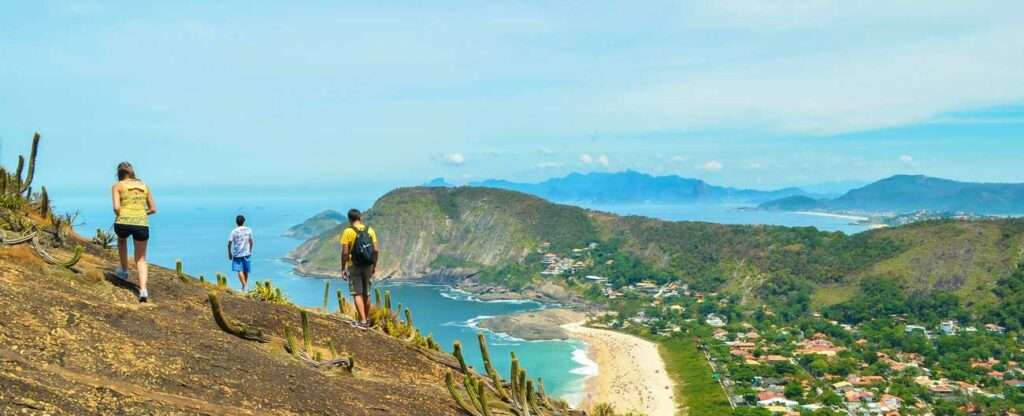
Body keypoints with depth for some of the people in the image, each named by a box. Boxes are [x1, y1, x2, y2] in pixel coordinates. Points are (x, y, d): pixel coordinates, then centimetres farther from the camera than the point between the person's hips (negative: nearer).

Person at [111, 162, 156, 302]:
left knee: (121, 239, 37)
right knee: (141, 259, 15)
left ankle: (124, 271, 44)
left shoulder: (117, 186, 7)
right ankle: (143, 289, -6)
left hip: (123, 223, -2)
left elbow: (116, 208, -6)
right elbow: (153, 209, 14)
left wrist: (120, 217, 14)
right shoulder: (144, 186, 16)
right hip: (142, 224, 2)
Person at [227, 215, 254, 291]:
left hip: (237, 254, -3)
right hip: (246, 253, 3)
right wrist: (250, 251, 22)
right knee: (245, 271, 14)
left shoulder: (234, 231, -9)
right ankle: (246, 285, 24)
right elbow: (251, 241, 8)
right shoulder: (248, 230, 0)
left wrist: (229, 253, 4)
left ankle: (244, 285, -15)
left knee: (240, 271, -4)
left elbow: (229, 244, -9)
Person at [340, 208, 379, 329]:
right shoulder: (370, 230, 2)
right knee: (366, 293, 16)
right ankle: (367, 320, 27)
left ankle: (363, 321, -10)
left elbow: (345, 252, -13)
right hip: (367, 266, 4)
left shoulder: (348, 231, -9)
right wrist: (374, 266, 11)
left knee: (357, 293, -2)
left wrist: (343, 268, -5)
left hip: (354, 266, -4)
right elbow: (376, 250, 1)